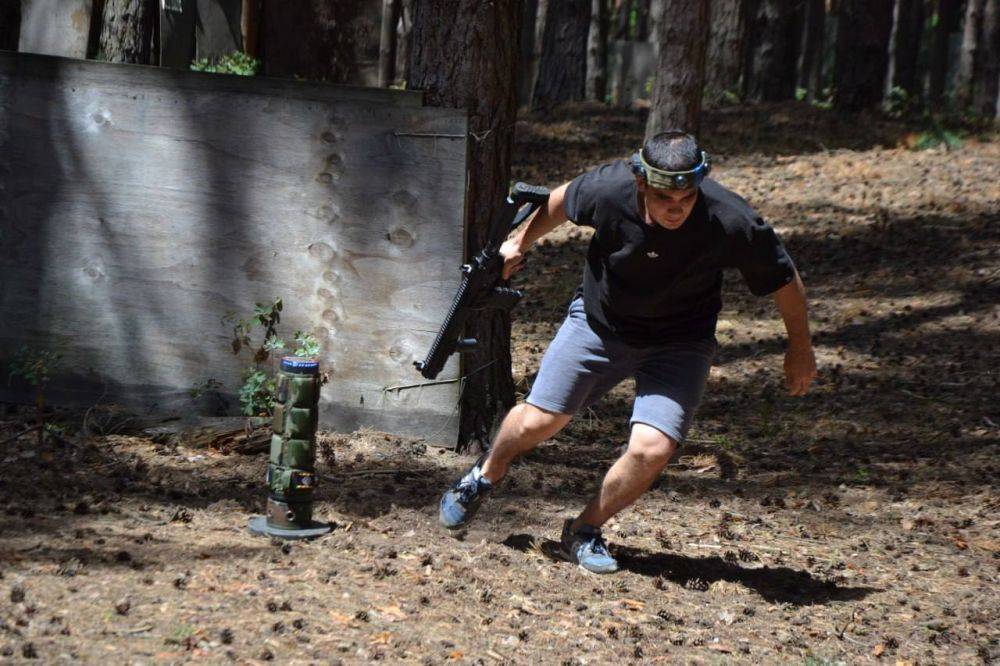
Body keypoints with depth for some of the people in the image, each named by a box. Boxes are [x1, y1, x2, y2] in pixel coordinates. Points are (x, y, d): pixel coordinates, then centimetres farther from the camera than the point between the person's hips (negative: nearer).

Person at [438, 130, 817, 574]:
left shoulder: (730, 221, -30)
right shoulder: (609, 188, -27)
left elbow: (784, 279, -13)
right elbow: (561, 202, -1)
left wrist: (800, 350, -3)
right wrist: (521, 242, 14)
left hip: (679, 346, -1)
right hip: (599, 323, 1)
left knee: (651, 450, -18)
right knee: (539, 420, 3)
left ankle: (585, 532, 8)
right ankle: (484, 477, 37)